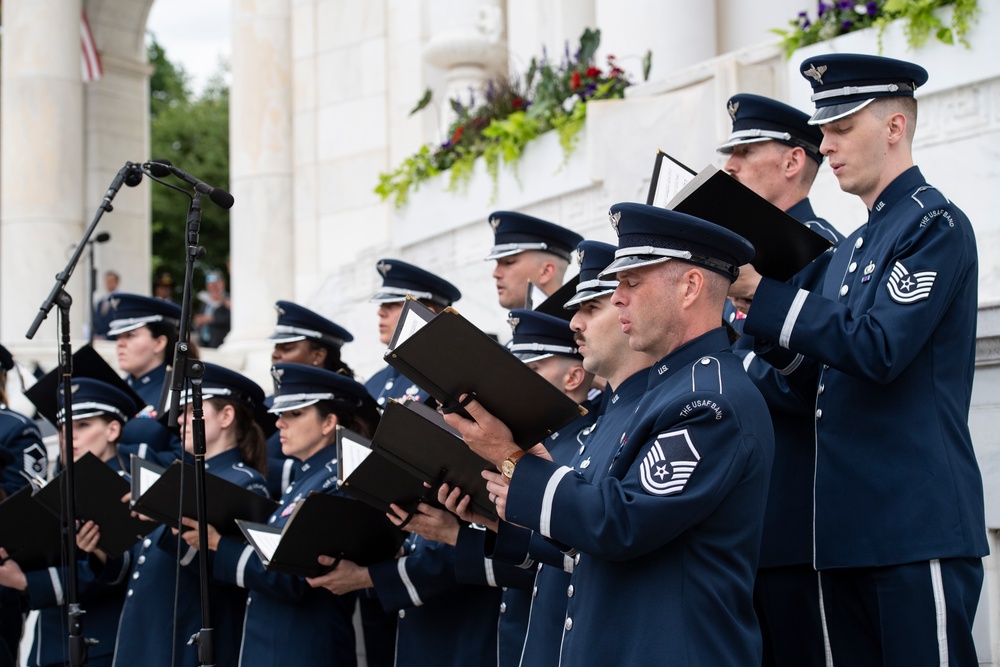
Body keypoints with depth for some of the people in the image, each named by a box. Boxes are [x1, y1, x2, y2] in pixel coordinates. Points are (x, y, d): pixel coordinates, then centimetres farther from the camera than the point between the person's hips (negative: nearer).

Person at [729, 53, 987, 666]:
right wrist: (766, 327, 0)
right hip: (850, 528, 9)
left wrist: (764, 295, -16)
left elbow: (878, 348, -19)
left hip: (919, 524, -9)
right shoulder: (849, 250, 21)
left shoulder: (936, 225, -7)